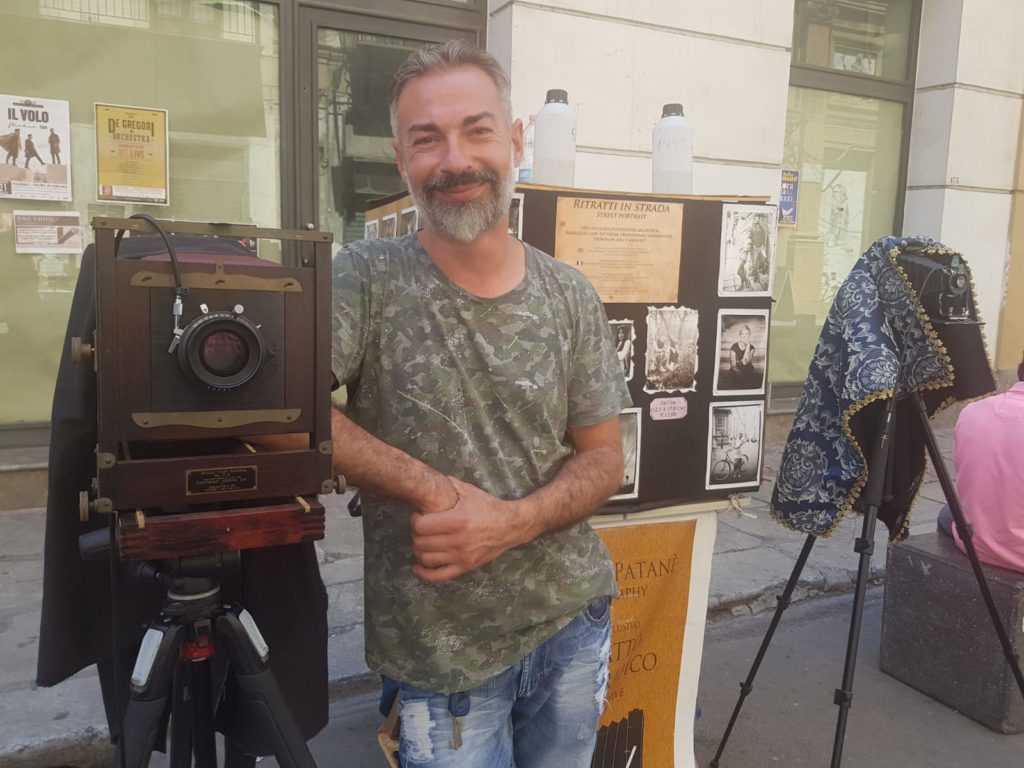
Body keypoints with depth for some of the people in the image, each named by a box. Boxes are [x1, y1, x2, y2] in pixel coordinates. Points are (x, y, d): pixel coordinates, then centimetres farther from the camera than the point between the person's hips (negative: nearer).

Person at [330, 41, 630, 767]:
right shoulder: (368, 280, -13)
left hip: (575, 619, 4)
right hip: (439, 648, -3)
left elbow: (603, 457, 0)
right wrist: (432, 487, -24)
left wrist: (509, 523, -18)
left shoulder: (571, 296, -3)